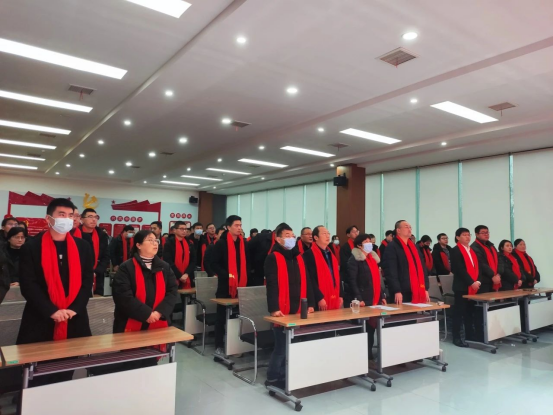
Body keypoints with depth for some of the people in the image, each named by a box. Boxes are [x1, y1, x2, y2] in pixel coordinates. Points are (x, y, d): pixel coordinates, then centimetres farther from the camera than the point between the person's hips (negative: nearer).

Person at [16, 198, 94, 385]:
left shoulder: (83, 247, 6)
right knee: (39, 378, 8)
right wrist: (51, 311, -16)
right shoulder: (31, 247, -2)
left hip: (74, 321, 2)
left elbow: (87, 281, 2)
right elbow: (28, 285, -8)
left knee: (66, 374, 13)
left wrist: (74, 309, -11)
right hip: (40, 321, -2)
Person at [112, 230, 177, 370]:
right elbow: (123, 296, -16)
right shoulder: (126, 268, -6)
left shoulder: (165, 267, 7)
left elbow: (172, 292, 0)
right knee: (131, 365, 6)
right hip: (131, 326, -3)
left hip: (157, 325, 4)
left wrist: (159, 312, -15)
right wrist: (146, 313, -20)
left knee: (151, 363, 13)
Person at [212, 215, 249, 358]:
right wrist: (227, 274, -21)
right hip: (225, 285, -4)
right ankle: (219, 346, 13)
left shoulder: (243, 243, 9)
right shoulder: (221, 243, -6)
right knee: (222, 316, 4)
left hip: (241, 285, 5)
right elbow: (215, 264, -9)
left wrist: (245, 276, 2)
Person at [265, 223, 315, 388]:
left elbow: (306, 283, 15)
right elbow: (272, 285, -15)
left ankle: (284, 376, 27)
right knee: (282, 346, -3)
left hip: (298, 310, 7)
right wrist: (274, 308, -21)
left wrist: (310, 304, 7)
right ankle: (273, 378, 15)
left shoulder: (298, 258, 14)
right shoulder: (273, 258, -7)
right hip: (282, 311, -7)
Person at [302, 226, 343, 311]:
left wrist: (340, 295, 12)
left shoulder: (331, 254, 16)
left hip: (334, 300, 7)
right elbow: (310, 279, -17)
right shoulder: (309, 255, -10)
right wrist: (319, 298, -19)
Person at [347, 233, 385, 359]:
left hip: (375, 300, 7)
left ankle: (369, 353, 19)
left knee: (372, 327, 9)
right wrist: (358, 299, -20)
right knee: (364, 328, -3)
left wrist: (382, 296, 15)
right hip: (364, 300, -7)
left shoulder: (373, 258, 17)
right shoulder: (354, 259, -6)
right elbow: (352, 281, -13)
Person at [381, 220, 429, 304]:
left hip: (417, 293, 7)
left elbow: (422, 268, 18)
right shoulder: (392, 247, -8)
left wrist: (425, 289, 11)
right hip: (402, 294, -7)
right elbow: (390, 271, -15)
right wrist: (397, 291, -21)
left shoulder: (414, 247, 17)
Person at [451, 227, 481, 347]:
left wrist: (478, 281, 0)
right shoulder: (455, 250, -7)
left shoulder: (472, 250, 17)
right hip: (462, 286, -7)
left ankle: (470, 335, 21)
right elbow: (459, 269, -15)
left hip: (474, 286, 7)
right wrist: (471, 282, -17)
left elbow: (476, 267, 14)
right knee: (459, 311, -3)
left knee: (471, 311, 11)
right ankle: (457, 337, 3)